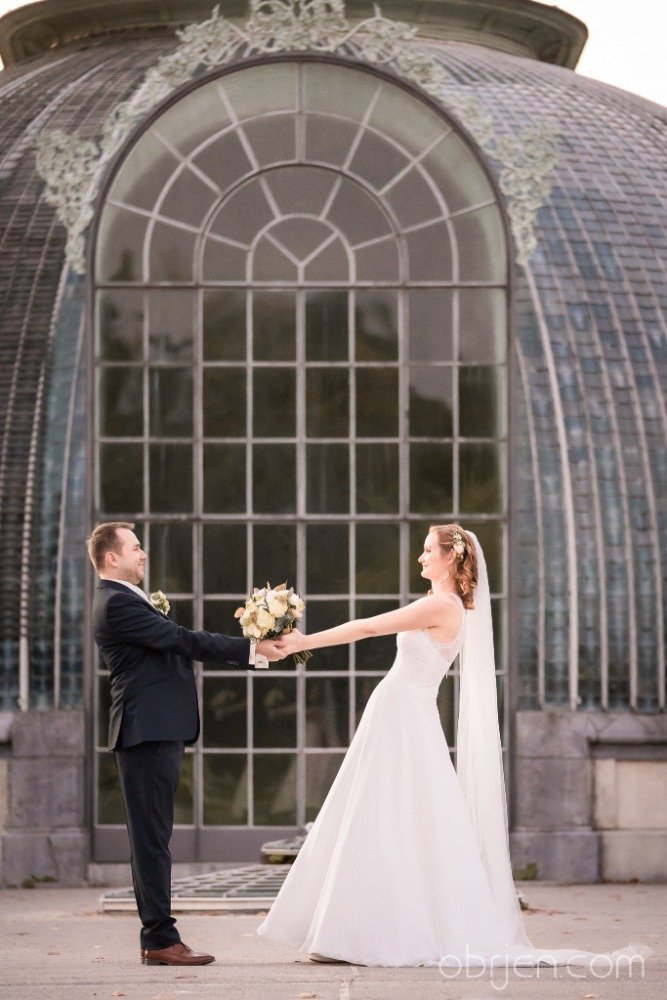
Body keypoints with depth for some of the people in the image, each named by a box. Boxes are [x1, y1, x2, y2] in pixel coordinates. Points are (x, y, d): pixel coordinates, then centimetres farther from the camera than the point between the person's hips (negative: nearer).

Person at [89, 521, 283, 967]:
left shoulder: (129, 600, 21)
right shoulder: (117, 603, -12)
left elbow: (179, 644, 20)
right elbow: (181, 639, -16)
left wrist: (254, 654, 13)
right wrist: (251, 647, -11)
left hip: (159, 732, 11)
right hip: (147, 732, -11)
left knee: (154, 838, 10)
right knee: (153, 838, -10)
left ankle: (156, 937, 12)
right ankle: (161, 939, -10)